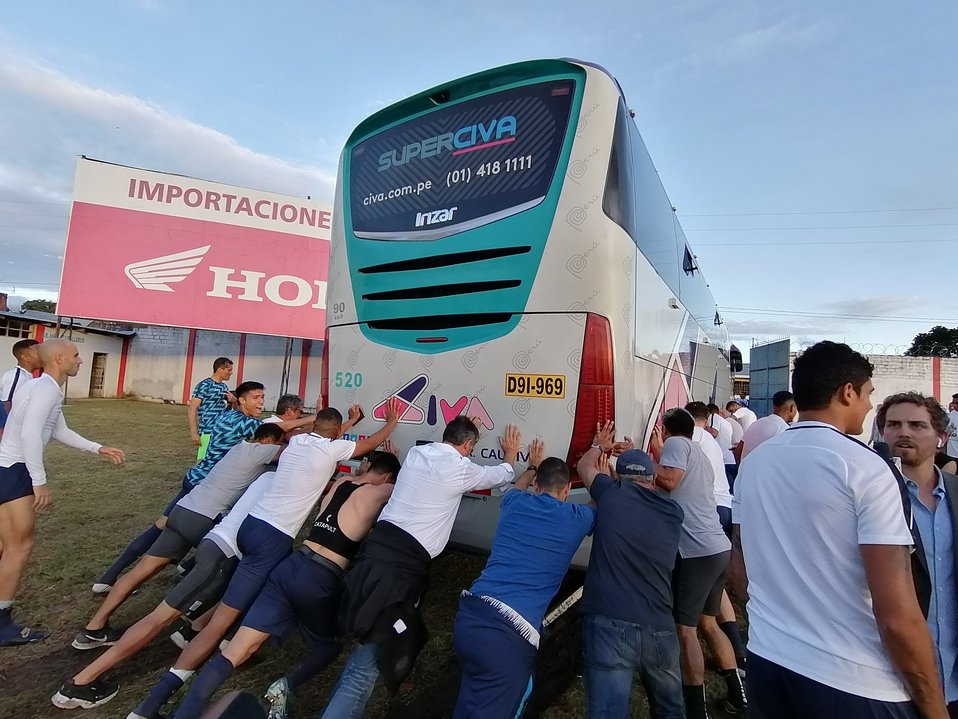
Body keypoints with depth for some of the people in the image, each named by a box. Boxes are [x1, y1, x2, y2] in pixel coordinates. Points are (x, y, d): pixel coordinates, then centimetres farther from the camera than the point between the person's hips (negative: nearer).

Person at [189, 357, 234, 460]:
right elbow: (192, 409, -11)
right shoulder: (204, 385, -6)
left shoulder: (224, 386, 14)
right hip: (208, 433, -7)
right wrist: (194, 433, -17)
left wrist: (234, 400, 3)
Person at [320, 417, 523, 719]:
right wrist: (510, 453, 37)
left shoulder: (416, 453, 11)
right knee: (368, 662, -3)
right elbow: (503, 476, 15)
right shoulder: (461, 468, -5)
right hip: (406, 561, -7)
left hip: (378, 543, 7)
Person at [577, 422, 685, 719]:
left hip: (612, 626, -5)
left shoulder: (613, 494, -1)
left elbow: (585, 466, 19)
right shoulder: (673, 511, 9)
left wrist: (599, 445, 38)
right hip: (660, 630, 5)